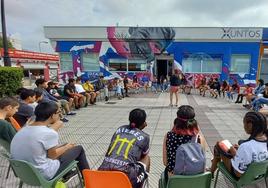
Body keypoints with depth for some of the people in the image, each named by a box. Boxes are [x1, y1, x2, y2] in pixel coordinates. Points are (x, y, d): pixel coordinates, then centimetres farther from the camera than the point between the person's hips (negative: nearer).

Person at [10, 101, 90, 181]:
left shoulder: (23, 129, -3)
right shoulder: (49, 133, -26)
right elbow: (52, 155, -13)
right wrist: (67, 147, 2)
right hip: (44, 175, -8)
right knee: (79, 149, 7)